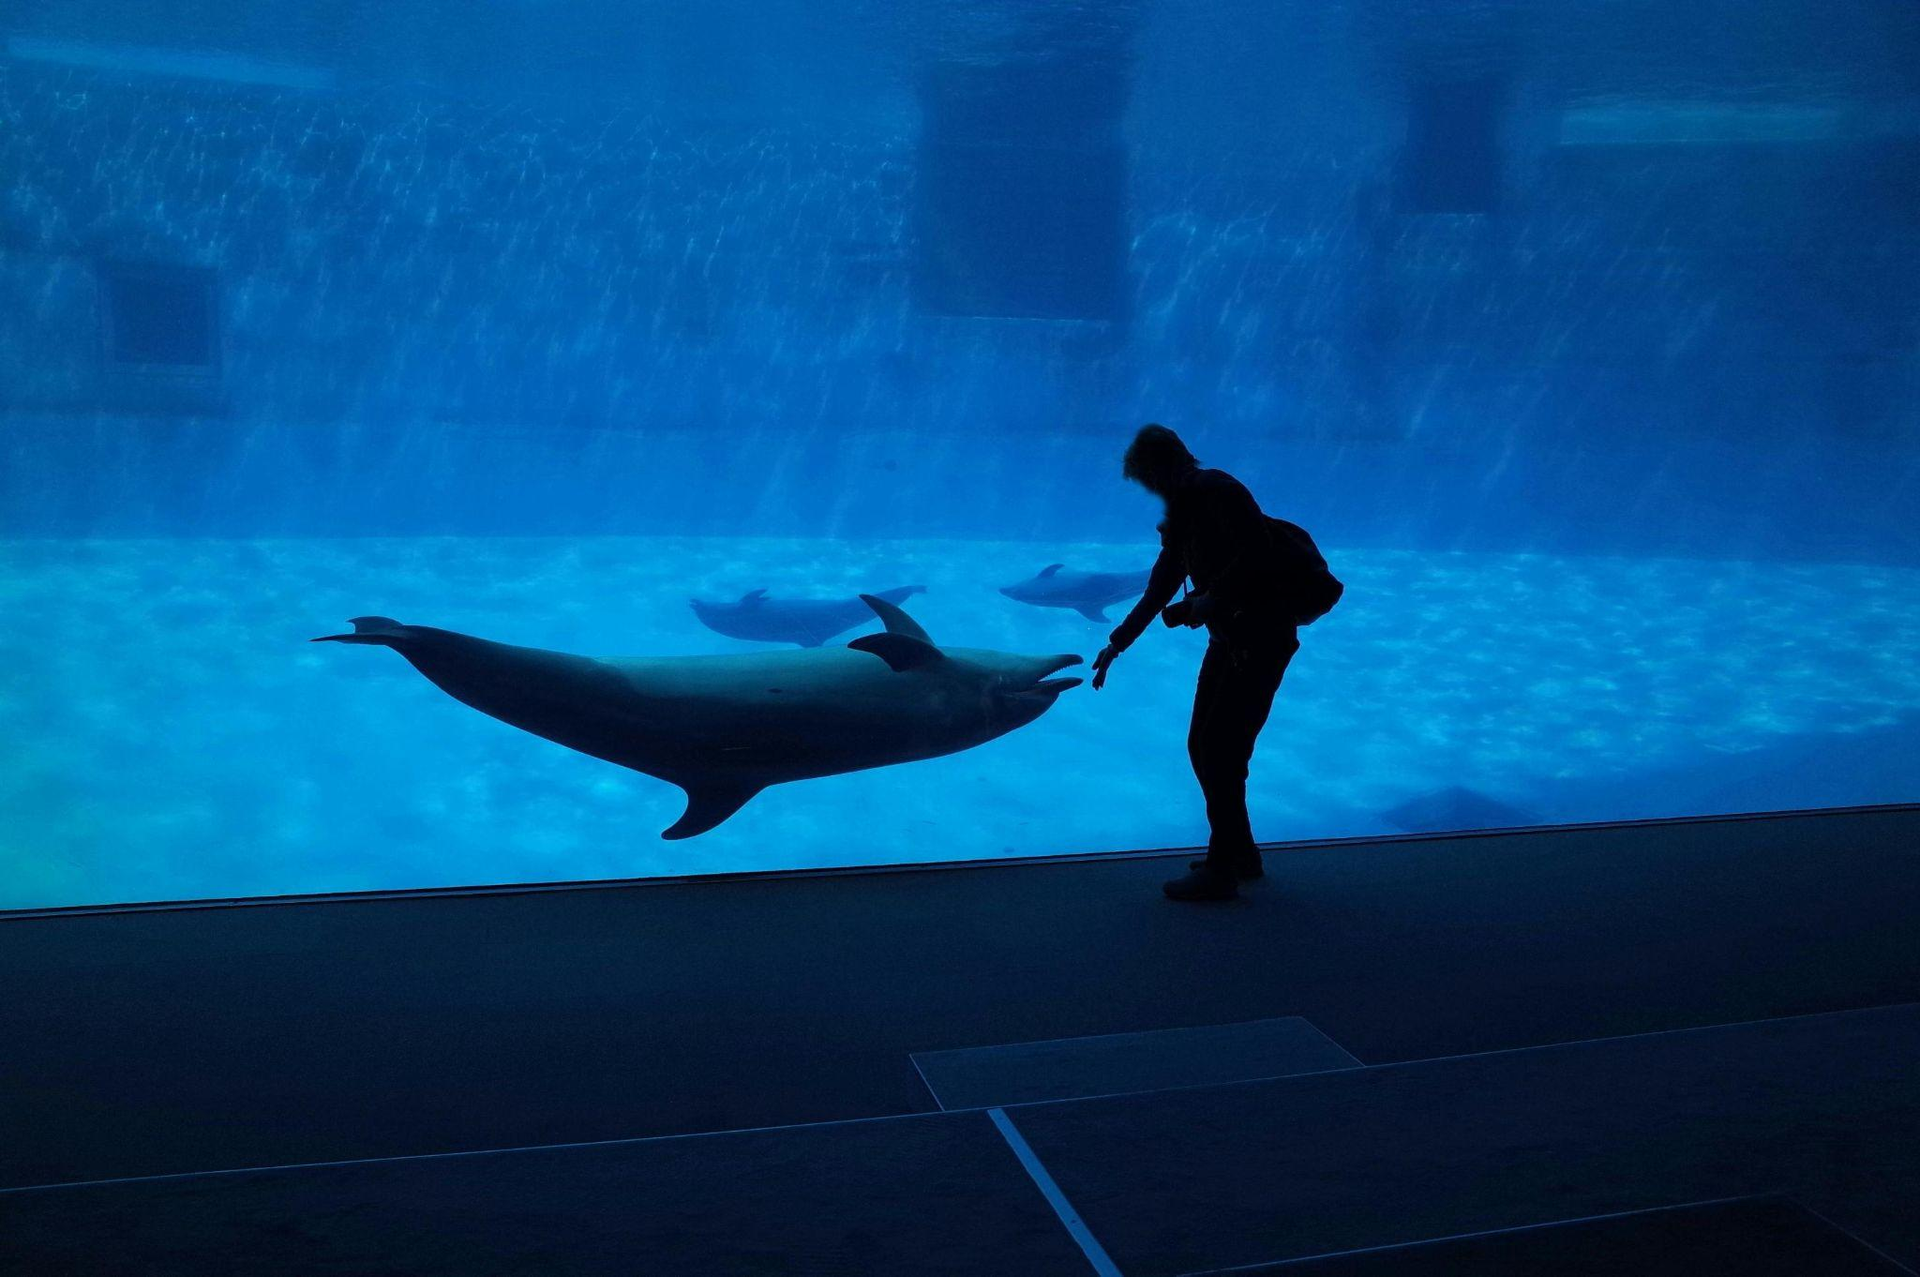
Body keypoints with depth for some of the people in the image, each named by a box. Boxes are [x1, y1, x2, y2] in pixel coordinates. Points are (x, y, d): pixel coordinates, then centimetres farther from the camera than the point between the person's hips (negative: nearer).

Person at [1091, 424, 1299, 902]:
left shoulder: (1218, 491, -14)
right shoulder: (1183, 510, 15)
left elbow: (1257, 552, -27)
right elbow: (1160, 588, 21)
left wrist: (1209, 599, -26)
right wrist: (1117, 643, 21)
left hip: (1261, 641, -10)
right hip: (1229, 640, 10)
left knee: (1220, 753, -7)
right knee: (1202, 747, 14)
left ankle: (1221, 872, 2)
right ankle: (1240, 854, 27)